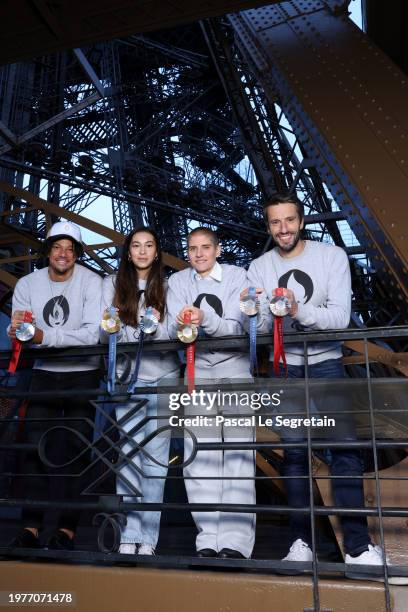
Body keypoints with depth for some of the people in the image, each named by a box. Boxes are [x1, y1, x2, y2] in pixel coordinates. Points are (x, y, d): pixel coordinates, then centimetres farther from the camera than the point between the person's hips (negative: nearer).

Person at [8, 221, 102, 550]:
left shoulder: (91, 282, -13)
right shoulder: (27, 284, -1)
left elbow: (92, 334, -22)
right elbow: (17, 335, -2)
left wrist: (43, 336, -31)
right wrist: (16, 330, -27)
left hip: (82, 373, -3)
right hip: (44, 372, 3)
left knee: (76, 449, -1)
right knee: (35, 447, 1)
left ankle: (68, 528, 9)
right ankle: (31, 526, 10)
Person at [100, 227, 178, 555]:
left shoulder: (166, 285, 6)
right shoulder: (113, 284, 8)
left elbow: (171, 336, -1)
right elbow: (107, 334, 0)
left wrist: (155, 328, -22)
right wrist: (140, 330, -18)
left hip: (163, 376, 0)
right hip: (127, 376, 1)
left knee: (155, 456, 1)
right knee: (129, 454, 1)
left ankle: (148, 538, 9)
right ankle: (129, 535, 11)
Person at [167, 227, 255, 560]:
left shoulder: (237, 276, -3)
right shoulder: (178, 281, 4)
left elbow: (235, 326, -14)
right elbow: (173, 332, -5)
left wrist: (204, 318, -32)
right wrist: (181, 323, -29)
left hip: (234, 367, -2)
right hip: (197, 370, 3)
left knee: (237, 452, -7)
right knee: (199, 455, -1)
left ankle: (236, 542, -2)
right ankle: (208, 541, 7)